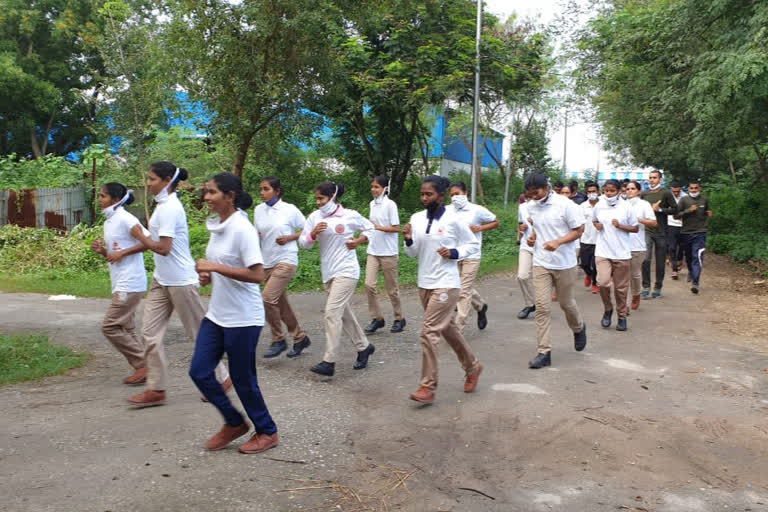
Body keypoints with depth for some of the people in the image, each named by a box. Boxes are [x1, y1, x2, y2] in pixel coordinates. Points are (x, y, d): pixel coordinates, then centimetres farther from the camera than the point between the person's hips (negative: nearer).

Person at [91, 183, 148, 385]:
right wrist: (102, 250, 2)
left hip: (130, 284, -10)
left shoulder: (125, 219, -11)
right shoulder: (109, 222, 16)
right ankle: (142, 367, 17)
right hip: (121, 284, 10)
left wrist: (122, 253, -18)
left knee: (110, 326, -8)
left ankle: (143, 364, -1)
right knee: (125, 329, 11)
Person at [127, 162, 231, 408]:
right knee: (150, 333, 5)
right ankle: (156, 389, 11)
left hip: (180, 281, -10)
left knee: (199, 332, 3)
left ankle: (221, 379, 19)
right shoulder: (164, 205, 12)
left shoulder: (169, 208, -19)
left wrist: (140, 236, -10)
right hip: (162, 280, 10)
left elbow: (163, 248, -23)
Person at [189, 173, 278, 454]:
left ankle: (267, 433, 27)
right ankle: (235, 423, 28)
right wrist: (208, 274, 1)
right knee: (199, 371, 8)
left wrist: (215, 267, -25)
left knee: (242, 378, 4)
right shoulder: (217, 226, 7)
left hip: (243, 318, -8)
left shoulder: (242, 229, -19)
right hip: (216, 315, 8)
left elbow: (257, 274, -25)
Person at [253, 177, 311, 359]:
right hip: (267, 262, 6)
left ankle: (278, 340, -2)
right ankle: (300, 338, 28)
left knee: (268, 298, -18)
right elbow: (256, 233, 15)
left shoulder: (290, 210, -8)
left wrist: (289, 238, -14)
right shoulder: (258, 210, 6)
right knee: (281, 304, 11)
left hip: (286, 260, -6)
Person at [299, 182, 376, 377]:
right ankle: (364, 347, 35)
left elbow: (369, 227, 10)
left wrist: (358, 241, -6)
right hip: (328, 273, 6)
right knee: (344, 313, 16)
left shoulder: (350, 216, -7)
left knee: (331, 313, -14)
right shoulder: (314, 217, 2)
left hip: (346, 271, -6)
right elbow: (303, 243, 1)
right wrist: (313, 234, -17)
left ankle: (329, 362, -11)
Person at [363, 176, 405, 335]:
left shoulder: (390, 204, -11)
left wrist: (376, 226, -20)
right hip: (373, 252, 6)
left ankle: (399, 319, 22)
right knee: (369, 284, -6)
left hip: (388, 253, -6)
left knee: (392, 288, 5)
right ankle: (377, 318, 7)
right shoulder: (372, 204, 10)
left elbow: (396, 228, -15)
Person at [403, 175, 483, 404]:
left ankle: (428, 387, -2)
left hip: (446, 285, -6)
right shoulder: (416, 218, 3)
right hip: (424, 284, 6)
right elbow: (413, 254, 7)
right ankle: (472, 367, 38)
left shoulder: (454, 220, -10)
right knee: (448, 328, 18)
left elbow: (474, 245, 1)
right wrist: (409, 240, -13)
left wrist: (454, 253, -15)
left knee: (429, 332, -12)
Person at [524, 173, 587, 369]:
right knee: (542, 306, -4)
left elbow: (579, 229, -10)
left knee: (566, 303, 13)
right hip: (541, 264, 3)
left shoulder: (565, 205, -14)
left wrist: (558, 242, -24)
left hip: (564, 264, -3)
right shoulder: (531, 207, 2)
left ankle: (579, 329, 47)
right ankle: (544, 352, 1)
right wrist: (532, 237, -2)